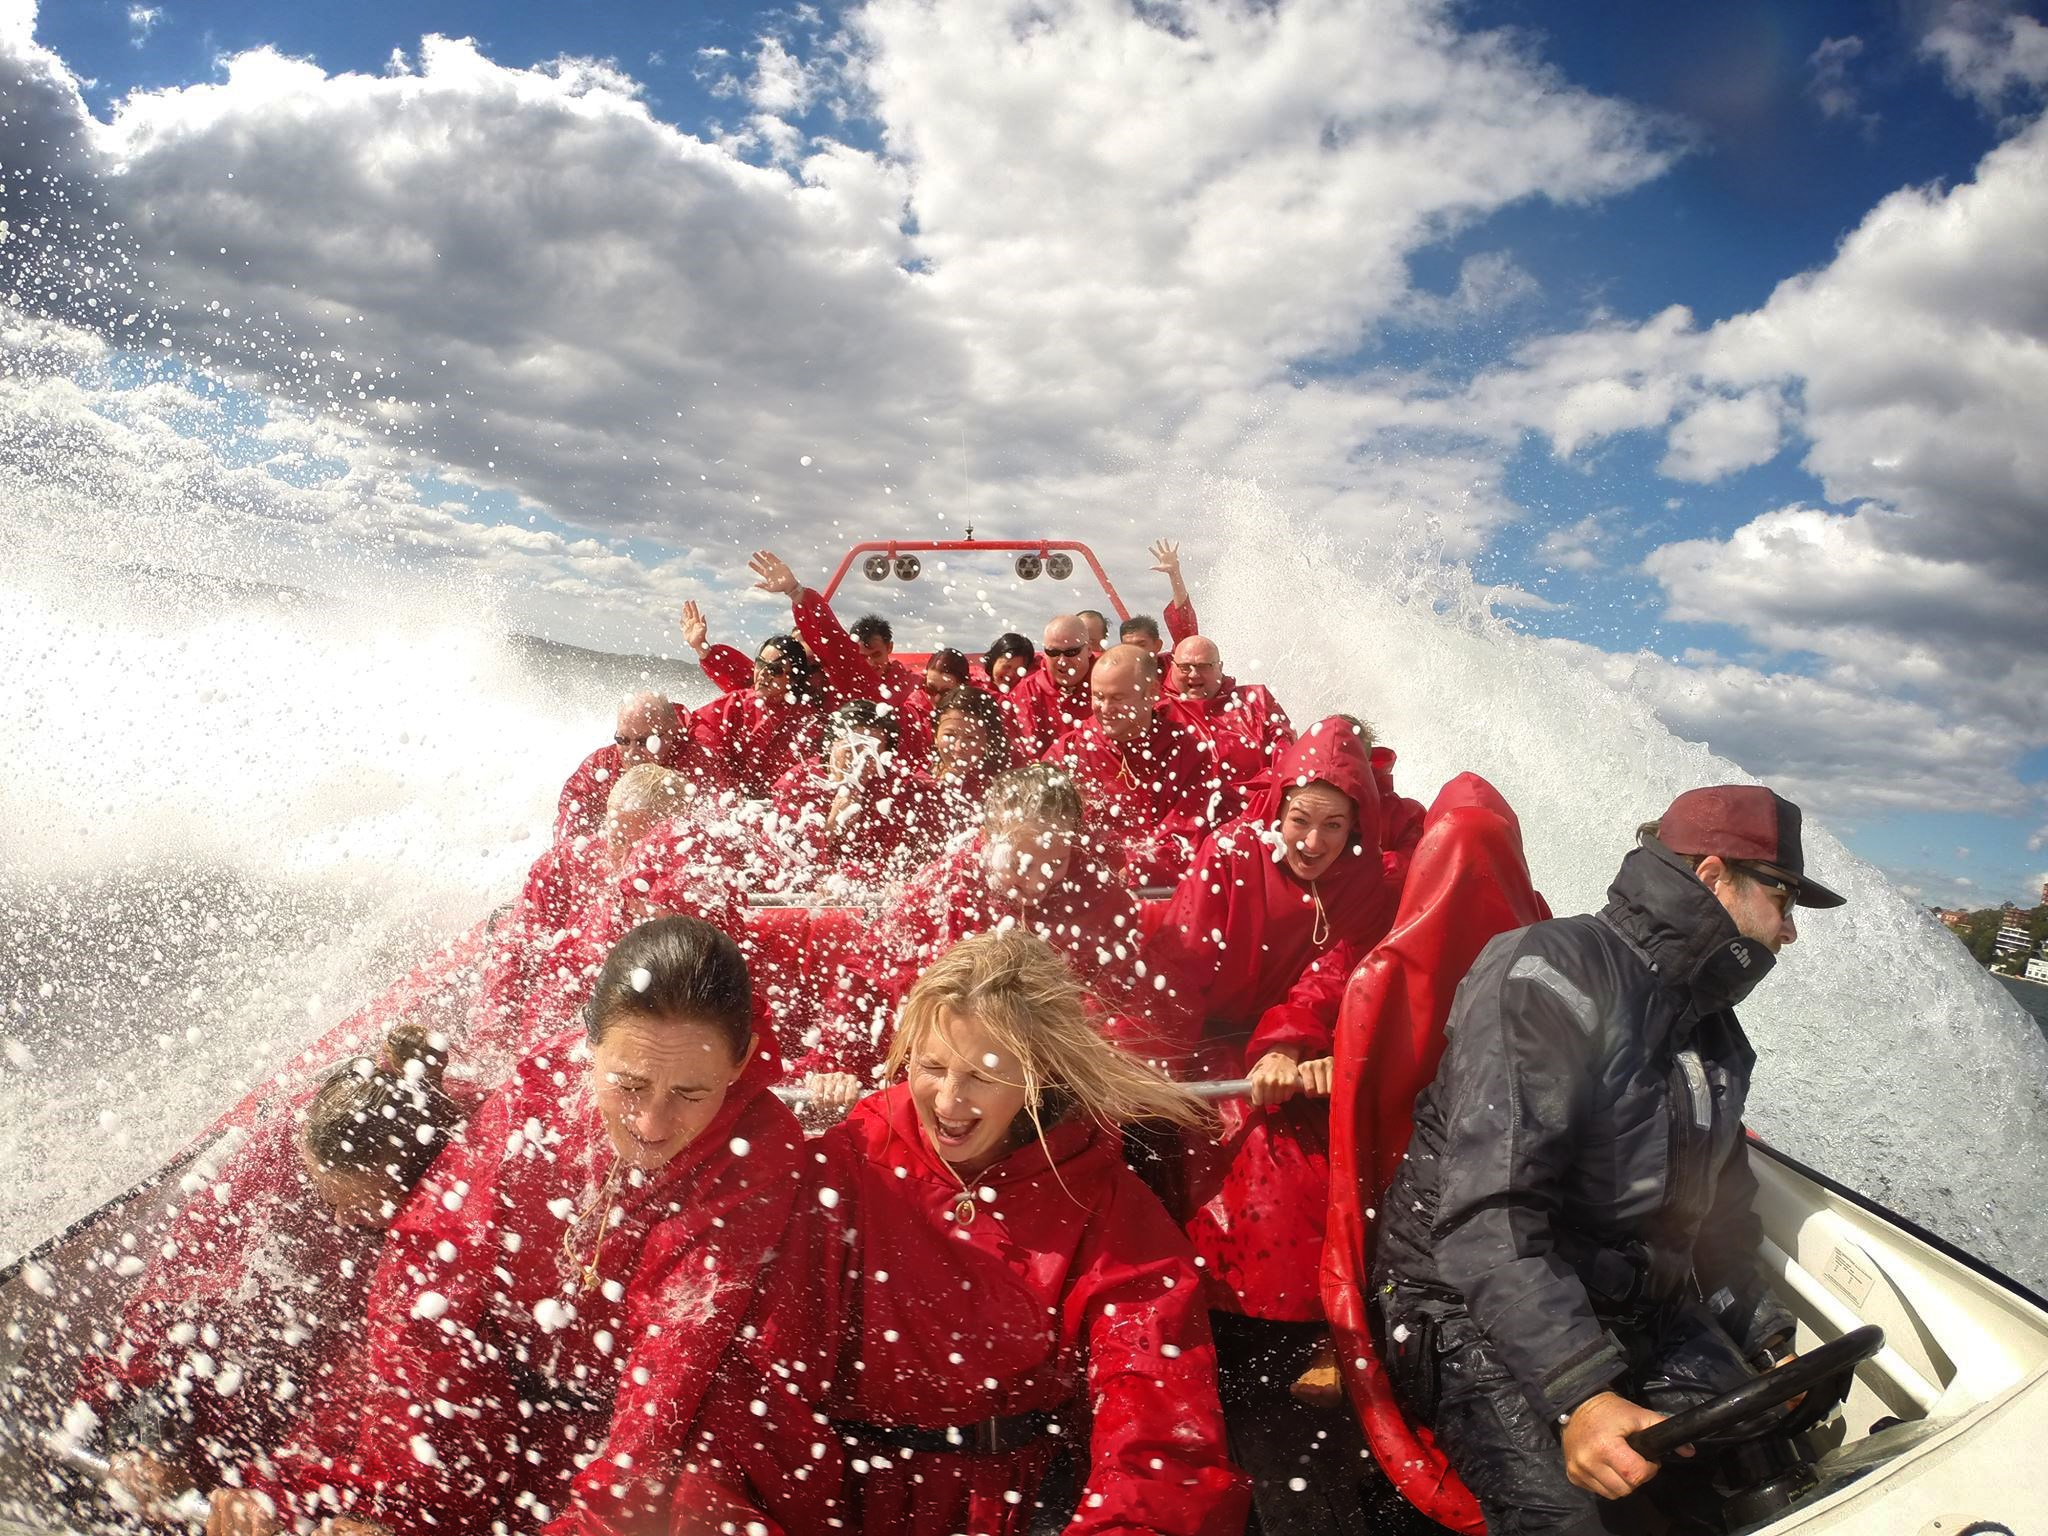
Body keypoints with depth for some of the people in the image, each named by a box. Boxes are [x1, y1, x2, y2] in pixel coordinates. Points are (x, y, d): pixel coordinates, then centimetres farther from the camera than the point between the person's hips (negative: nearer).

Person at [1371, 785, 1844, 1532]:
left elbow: (1721, 1213, 25)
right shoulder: (1550, 977, -19)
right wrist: (1578, 1393, -34)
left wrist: (1770, 1346, 13)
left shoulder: (1715, 1033, 13)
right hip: (1472, 1300, -7)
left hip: (1632, 1301, 8)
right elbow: (1490, 1214, -28)